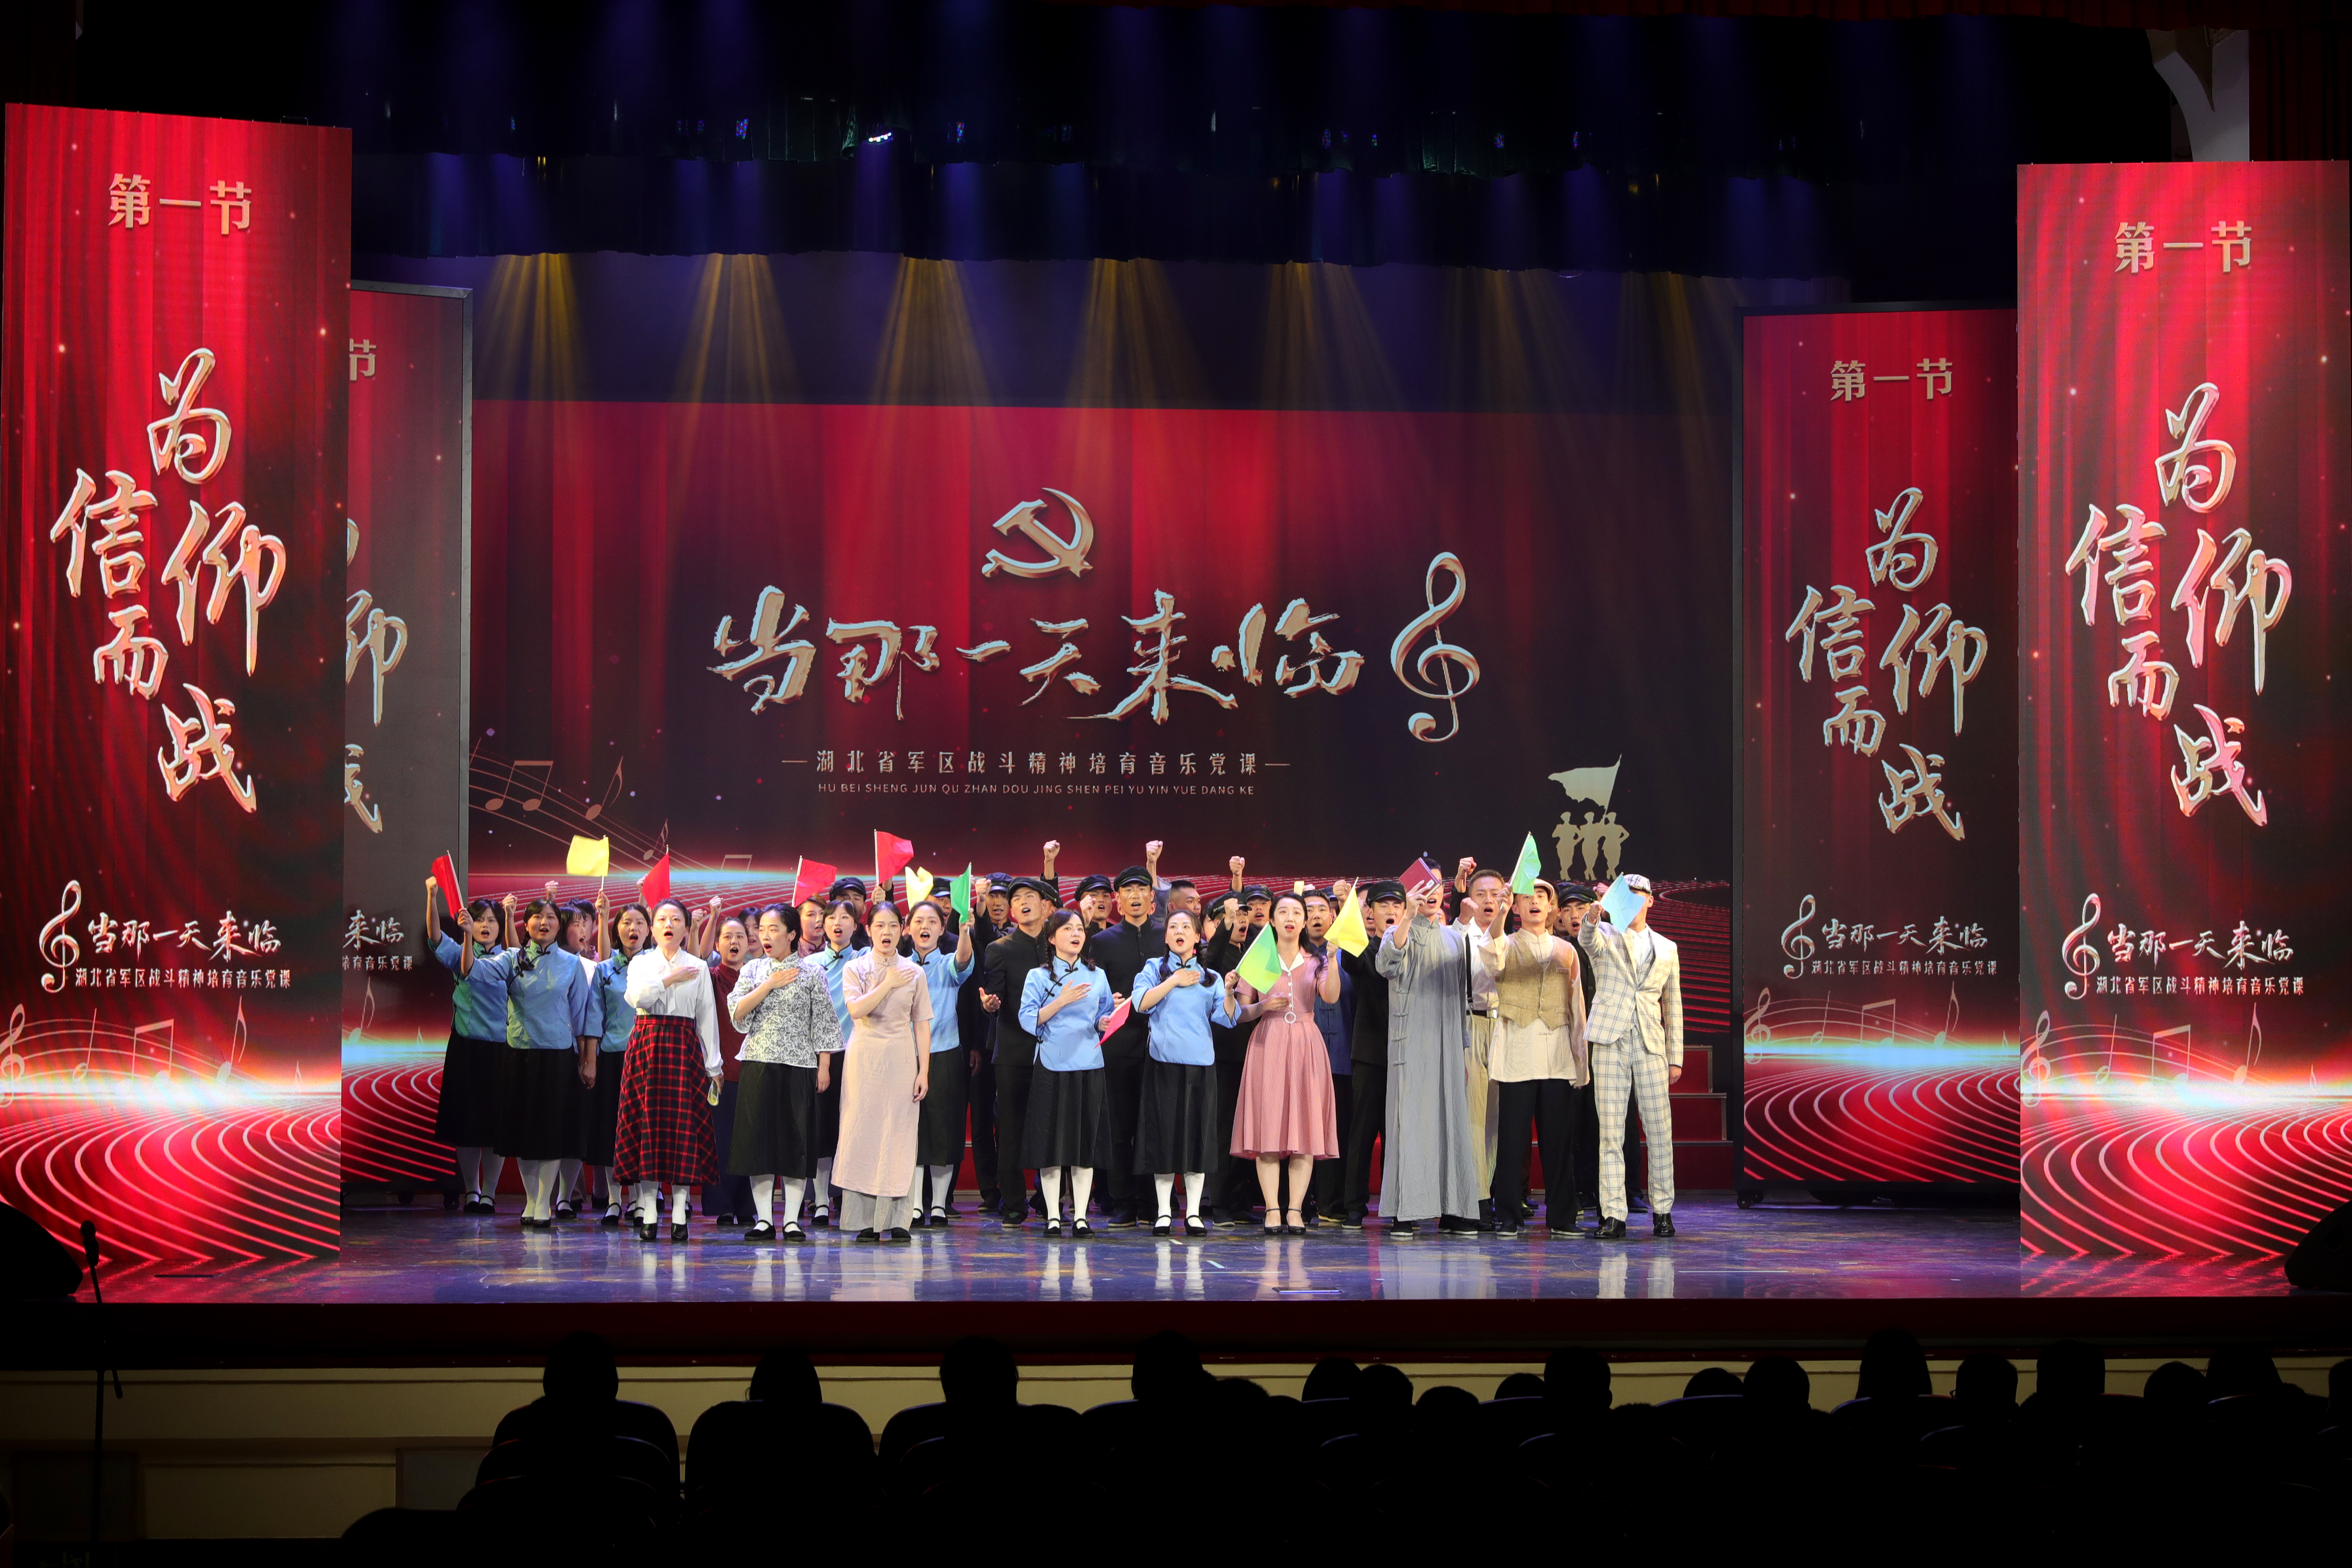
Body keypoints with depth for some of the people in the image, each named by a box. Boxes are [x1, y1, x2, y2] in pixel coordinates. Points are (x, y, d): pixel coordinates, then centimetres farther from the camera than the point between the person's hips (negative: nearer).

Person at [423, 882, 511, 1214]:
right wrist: (432, 897, -27)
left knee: (496, 1123, 0)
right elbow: (436, 937, -11)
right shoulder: (460, 954, 5)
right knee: (466, 1122, 3)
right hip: (465, 1047, 1)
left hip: (500, 1049, -1)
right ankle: (471, 1191, 13)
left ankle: (489, 1193, 8)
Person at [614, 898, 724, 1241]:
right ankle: (648, 1215, -1)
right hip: (646, 1045, 0)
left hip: (685, 1048, 0)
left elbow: (707, 1017, 8)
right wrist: (670, 979, -5)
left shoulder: (699, 968, 11)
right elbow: (637, 997, -9)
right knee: (646, 1125, -4)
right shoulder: (641, 963, 11)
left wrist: (713, 1065, 5)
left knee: (685, 1127, -6)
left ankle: (679, 1216, -4)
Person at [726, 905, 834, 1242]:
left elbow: (822, 1022, 3)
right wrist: (769, 985, -10)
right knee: (759, 1138, 0)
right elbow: (737, 1012, -4)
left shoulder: (811, 973, 3)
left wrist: (824, 1066, -2)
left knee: (796, 1140, -1)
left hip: (799, 1066, -2)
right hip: (759, 1063, 2)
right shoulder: (753, 970, 9)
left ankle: (792, 1220, 4)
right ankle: (764, 1219, 6)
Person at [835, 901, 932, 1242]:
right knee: (862, 1132, -4)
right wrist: (888, 984, -11)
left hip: (901, 1060, 1)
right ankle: (864, 1221, -1)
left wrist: (924, 1071, 0)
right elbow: (856, 1009, -13)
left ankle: (894, 1220, -2)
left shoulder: (914, 973, 7)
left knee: (899, 1133, -4)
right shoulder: (855, 969, 4)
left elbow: (921, 1023, 6)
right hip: (864, 1057, -1)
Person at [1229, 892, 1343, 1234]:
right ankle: (1272, 1210, -8)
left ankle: (1295, 1210, -4)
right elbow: (1241, 1012, 8)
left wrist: (1333, 957, -18)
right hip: (1268, 1046, -1)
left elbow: (1331, 997, -8)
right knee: (1268, 1127, -9)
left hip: (1306, 1047, 1)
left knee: (1305, 1128, -5)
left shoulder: (1315, 962, 12)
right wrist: (1263, 1007, -11)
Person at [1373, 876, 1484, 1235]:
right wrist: (1408, 916, -34)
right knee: (1410, 1119, -9)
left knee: (1452, 1120, 2)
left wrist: (1466, 1045, 13)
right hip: (1411, 1041, -4)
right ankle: (1405, 1212, -10)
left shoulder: (1455, 938, 16)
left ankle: (1453, 1209, 5)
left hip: (1448, 1042, 5)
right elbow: (1386, 963, -22)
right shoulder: (1400, 933, 1)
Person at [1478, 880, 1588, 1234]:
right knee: (1512, 1136, -4)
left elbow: (1577, 1006, 17)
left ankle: (1561, 1217, 8)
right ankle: (1508, 1215, 1)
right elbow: (1491, 964, -16)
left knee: (1559, 1138, 1)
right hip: (1516, 1055, -2)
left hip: (1558, 1056, 2)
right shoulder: (1505, 946, 9)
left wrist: (1581, 1059, 13)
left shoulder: (1565, 951, 17)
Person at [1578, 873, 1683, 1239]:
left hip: (1651, 1047, 2)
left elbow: (1673, 1005, 16)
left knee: (1660, 1130, 0)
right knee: (1611, 1133, -3)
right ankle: (1613, 1217, -3)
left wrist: (1676, 1056, 11)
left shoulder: (1666, 949, 15)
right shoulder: (1605, 938, 6)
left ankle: (1662, 1212, 11)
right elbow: (1587, 938, -19)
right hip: (1611, 1044, -2)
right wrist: (1596, 913, -41)